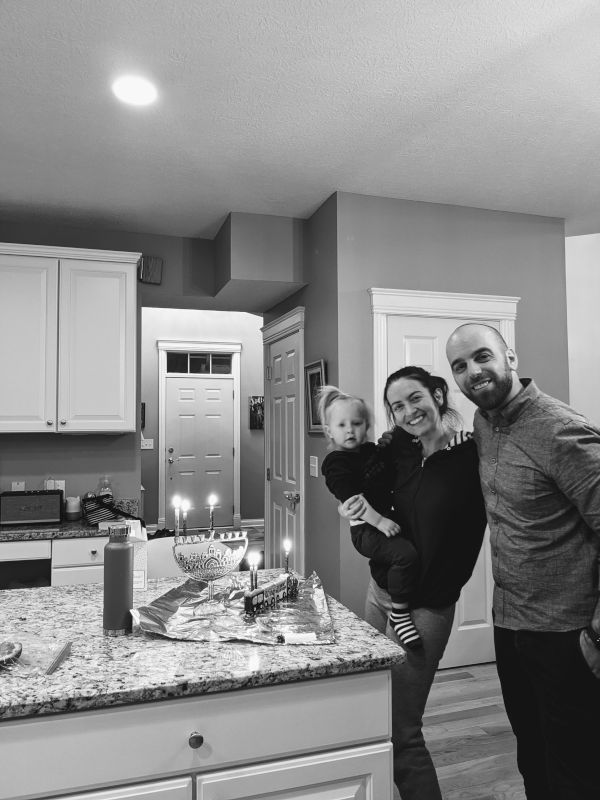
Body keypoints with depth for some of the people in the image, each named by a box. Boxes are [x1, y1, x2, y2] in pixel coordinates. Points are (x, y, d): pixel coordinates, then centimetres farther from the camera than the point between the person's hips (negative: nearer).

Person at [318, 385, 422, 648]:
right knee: (405, 553, -29)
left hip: (386, 520, 9)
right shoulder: (336, 462, -10)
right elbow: (351, 497, -22)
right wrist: (379, 521, -29)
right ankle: (399, 613, -12)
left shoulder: (373, 451, 12)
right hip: (366, 530, -9)